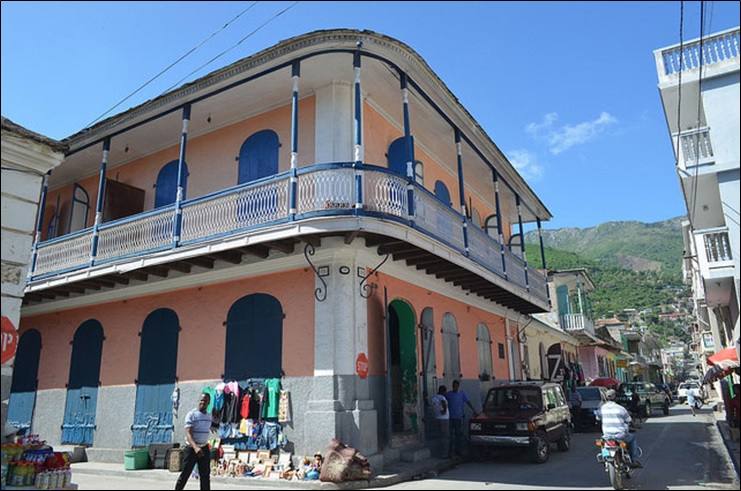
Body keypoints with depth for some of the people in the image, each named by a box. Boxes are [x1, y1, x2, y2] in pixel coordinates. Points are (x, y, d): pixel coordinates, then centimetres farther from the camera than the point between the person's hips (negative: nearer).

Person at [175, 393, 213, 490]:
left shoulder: (209, 416, 7)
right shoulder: (192, 414, -12)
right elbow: (188, 434, -22)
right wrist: (195, 447, -38)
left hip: (205, 449, 5)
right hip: (191, 449, -5)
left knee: (205, 476, 4)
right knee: (184, 474, 1)